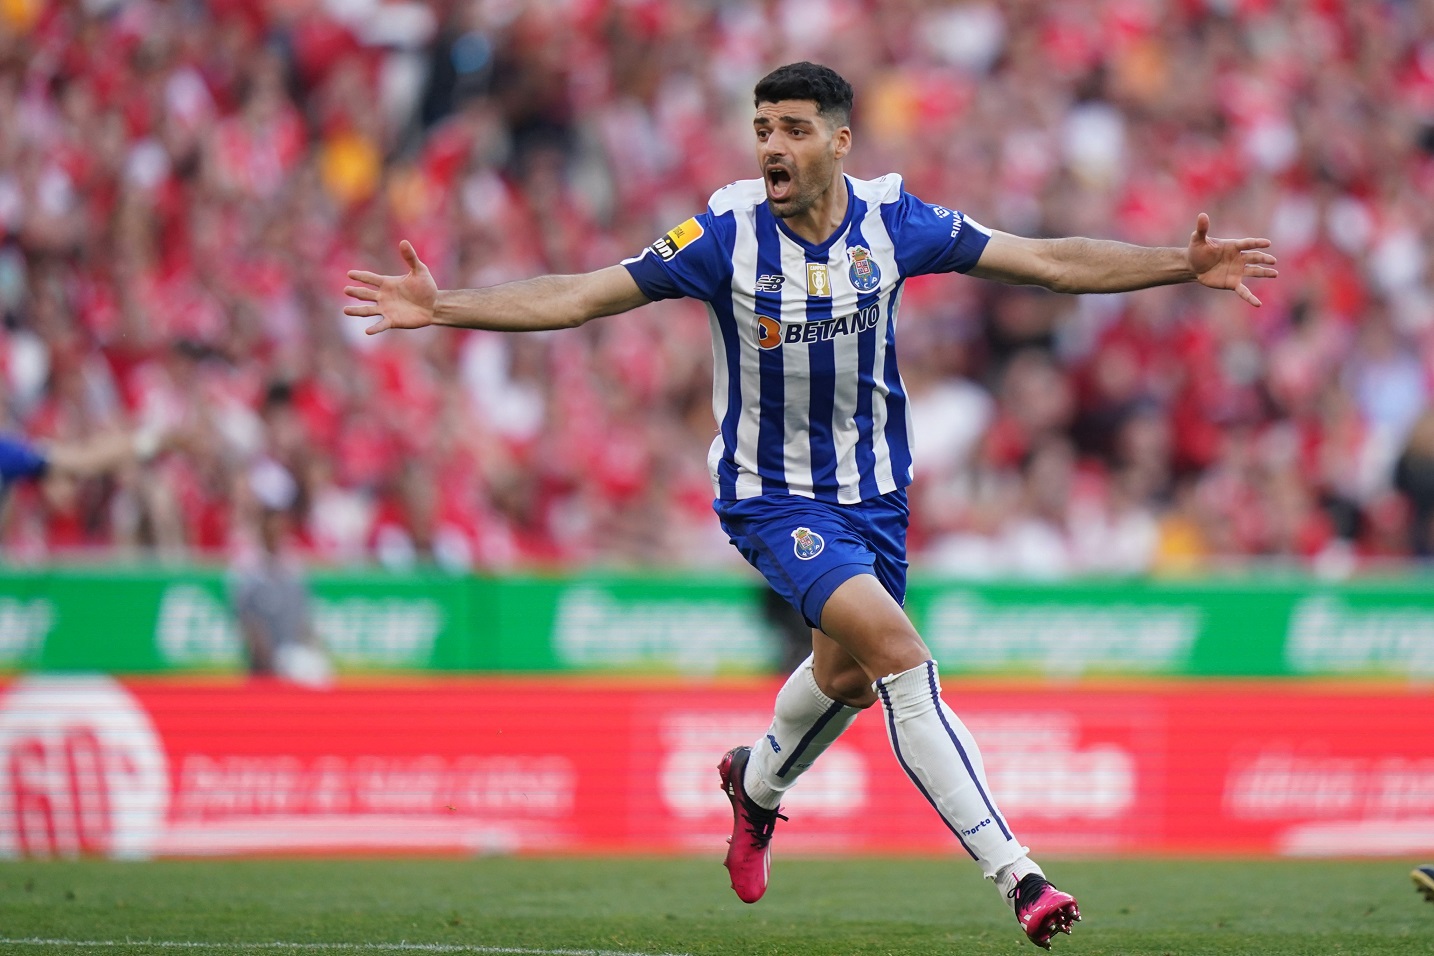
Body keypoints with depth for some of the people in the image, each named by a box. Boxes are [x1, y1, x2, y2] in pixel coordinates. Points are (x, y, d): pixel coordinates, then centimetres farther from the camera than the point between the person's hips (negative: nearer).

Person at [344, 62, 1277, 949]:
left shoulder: (894, 221, -10)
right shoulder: (728, 233, -17)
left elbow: (1047, 261, -4)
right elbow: (579, 297, -16)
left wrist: (1184, 265, -9)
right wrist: (443, 307, -25)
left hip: (874, 489, 4)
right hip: (774, 498, -4)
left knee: (849, 676, 19)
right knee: (898, 651, -22)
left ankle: (758, 781, 55)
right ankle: (1016, 875, -24)